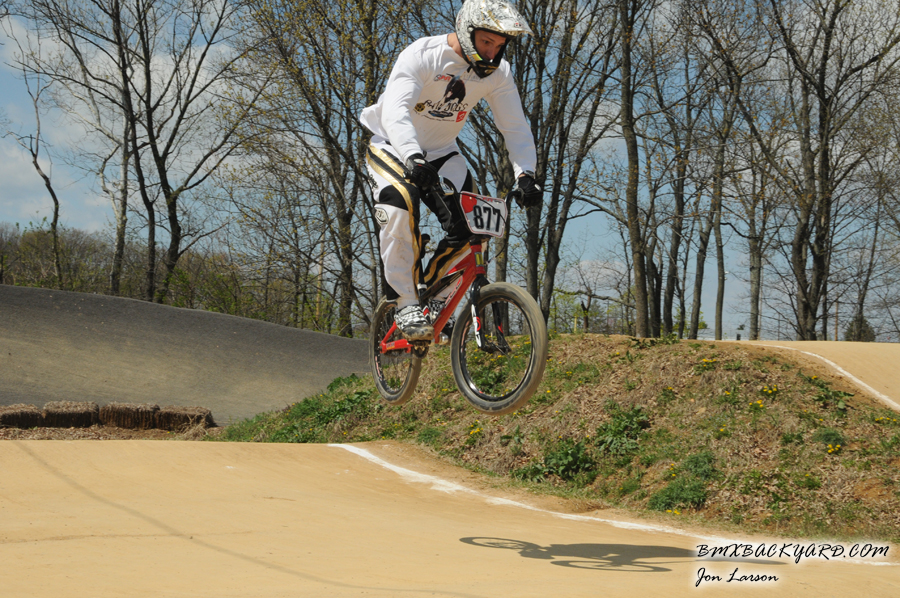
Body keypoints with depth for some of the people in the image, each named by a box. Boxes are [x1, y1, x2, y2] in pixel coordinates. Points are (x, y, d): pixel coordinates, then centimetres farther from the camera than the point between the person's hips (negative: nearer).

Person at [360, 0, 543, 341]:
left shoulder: (498, 73, -12)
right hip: (393, 147, -4)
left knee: (471, 228, -15)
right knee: (401, 205, -33)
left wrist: (525, 173, -29)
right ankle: (405, 303, -23)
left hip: (441, 153, 5)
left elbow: (515, 127, -12)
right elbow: (395, 110, -40)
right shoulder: (422, 55, -27)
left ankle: (429, 289, 9)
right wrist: (413, 157, -56)